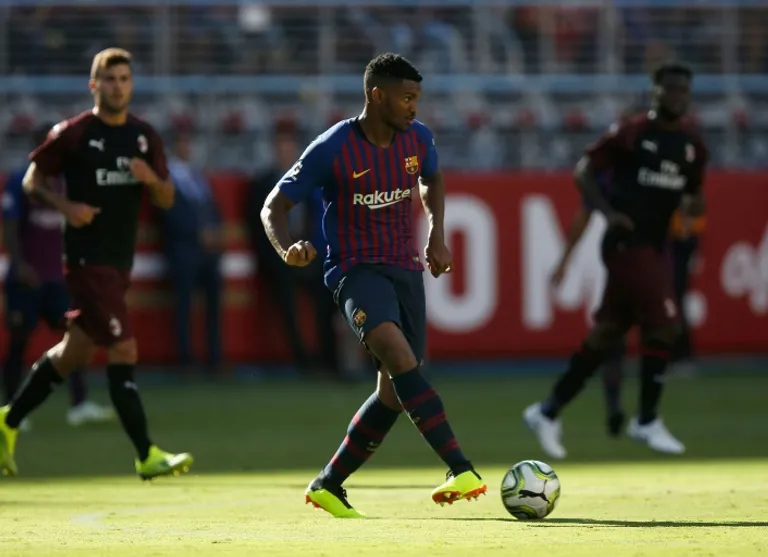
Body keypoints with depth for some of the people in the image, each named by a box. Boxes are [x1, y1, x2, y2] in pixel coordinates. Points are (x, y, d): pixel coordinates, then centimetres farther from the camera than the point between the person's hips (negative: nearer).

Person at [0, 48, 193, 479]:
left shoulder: (145, 136, 9)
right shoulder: (73, 134, -7)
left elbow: (167, 200, 11)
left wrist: (151, 179, -10)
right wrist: (65, 205, -17)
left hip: (122, 261, 7)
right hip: (87, 258, -7)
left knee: (75, 353, 15)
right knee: (124, 351, -13)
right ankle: (146, 455, -11)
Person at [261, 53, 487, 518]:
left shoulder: (418, 138, 3)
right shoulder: (333, 149, -13)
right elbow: (275, 205, -6)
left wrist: (437, 234, 11)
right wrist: (287, 249, -27)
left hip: (406, 270, 6)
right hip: (356, 269, -6)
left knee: (395, 392, 3)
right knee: (399, 356, -31)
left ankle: (328, 485, 19)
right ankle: (461, 470, -42)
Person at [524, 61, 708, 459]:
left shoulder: (692, 145, 10)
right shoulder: (631, 133, -8)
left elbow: (694, 194, 21)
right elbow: (583, 171, -6)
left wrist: (694, 204, -4)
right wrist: (609, 212, -19)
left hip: (654, 246, 7)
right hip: (627, 242, -7)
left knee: (608, 332, 10)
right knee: (663, 325, -12)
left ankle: (548, 412, 17)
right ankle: (647, 422, 2)